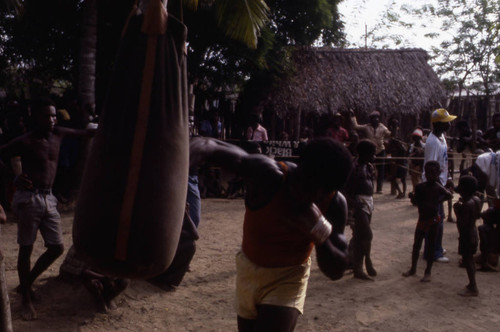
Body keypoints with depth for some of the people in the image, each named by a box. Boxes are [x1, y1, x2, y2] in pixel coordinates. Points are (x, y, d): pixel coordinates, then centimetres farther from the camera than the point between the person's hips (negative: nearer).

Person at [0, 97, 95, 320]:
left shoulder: (58, 134, 7)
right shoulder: (24, 142, -9)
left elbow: (82, 133, 23)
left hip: (49, 199, 6)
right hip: (29, 198, -6)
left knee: (57, 248, 7)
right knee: (26, 249, 2)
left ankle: (26, 283, 29)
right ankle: (26, 298, 16)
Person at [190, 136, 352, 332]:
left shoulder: (334, 205, -22)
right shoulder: (269, 175, -30)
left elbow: (336, 271, -17)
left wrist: (319, 230, -34)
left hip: (289, 278, -1)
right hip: (249, 269, 1)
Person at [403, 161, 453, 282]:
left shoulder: (438, 187, -5)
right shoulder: (420, 187, -2)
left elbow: (449, 195, -11)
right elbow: (416, 202, 0)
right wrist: (412, 197, -18)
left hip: (433, 219, -2)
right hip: (422, 218, 3)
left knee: (431, 246, 5)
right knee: (416, 244, 11)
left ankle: (428, 272, 16)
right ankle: (413, 268, 28)